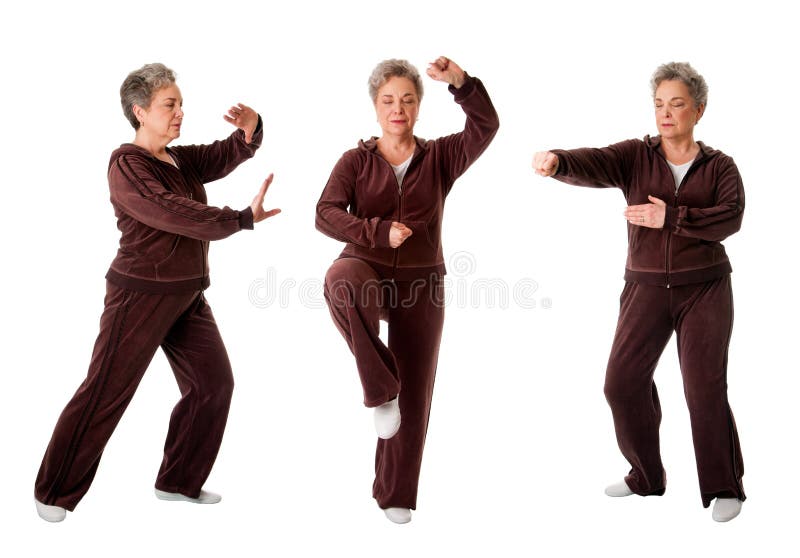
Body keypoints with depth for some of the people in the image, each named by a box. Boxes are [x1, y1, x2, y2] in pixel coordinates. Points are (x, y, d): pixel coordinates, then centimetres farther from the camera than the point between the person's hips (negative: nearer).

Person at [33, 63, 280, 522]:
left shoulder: (181, 160, 12)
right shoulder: (127, 164, -13)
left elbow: (228, 155, 5)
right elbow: (172, 212, -26)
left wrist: (251, 129, -18)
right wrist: (242, 219, -26)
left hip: (188, 296, 8)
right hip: (141, 295, -8)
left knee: (214, 383, 6)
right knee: (106, 393, -4)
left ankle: (179, 481, 21)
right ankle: (55, 493, 10)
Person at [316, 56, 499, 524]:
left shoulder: (439, 157, 4)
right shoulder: (356, 161, 3)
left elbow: (486, 127, -13)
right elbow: (327, 215, -10)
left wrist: (461, 82, -28)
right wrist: (379, 232, -25)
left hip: (421, 284, 1)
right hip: (368, 270, -1)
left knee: (414, 393, 4)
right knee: (342, 282, -40)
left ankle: (395, 494, 21)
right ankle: (380, 389, -26)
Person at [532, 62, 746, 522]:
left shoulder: (719, 166, 2)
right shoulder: (635, 156, 1)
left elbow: (731, 218, -14)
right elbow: (592, 165, -20)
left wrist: (671, 217, -24)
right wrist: (556, 161, -42)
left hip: (704, 286, -2)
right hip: (646, 288, 2)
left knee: (705, 387, -8)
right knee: (623, 381, 0)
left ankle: (724, 486, 8)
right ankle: (647, 476, 20)